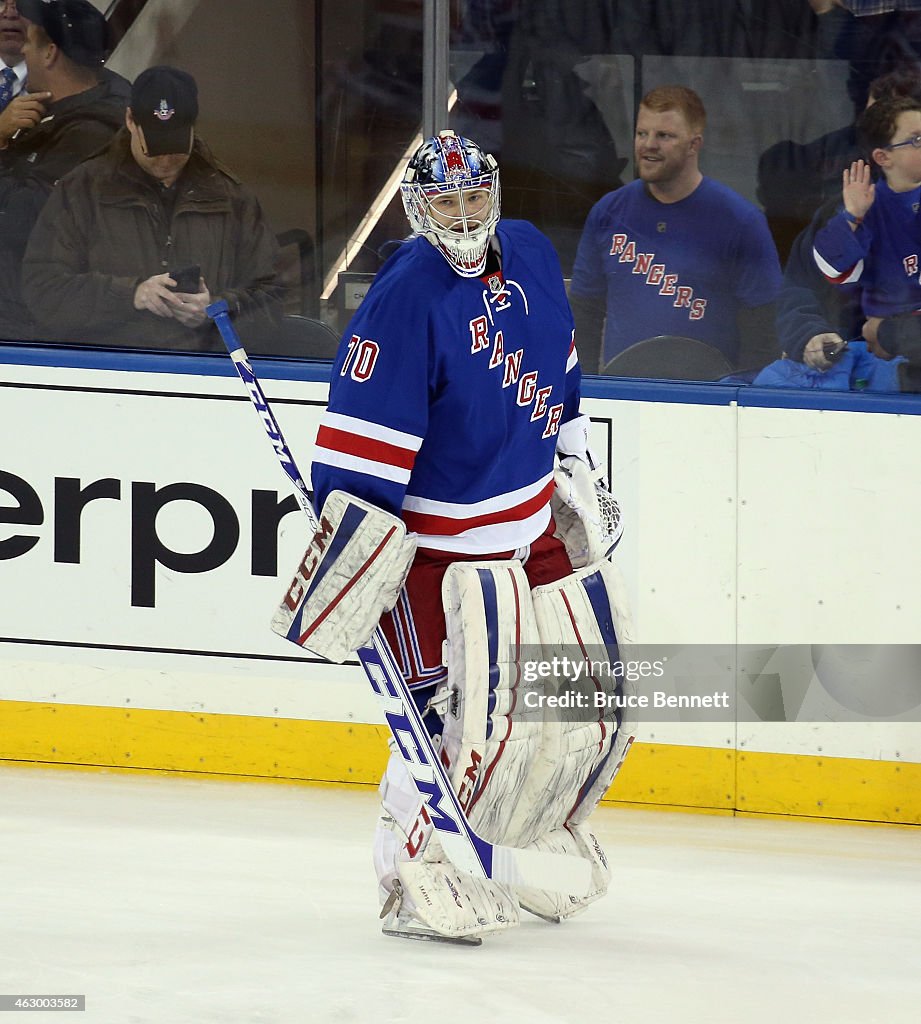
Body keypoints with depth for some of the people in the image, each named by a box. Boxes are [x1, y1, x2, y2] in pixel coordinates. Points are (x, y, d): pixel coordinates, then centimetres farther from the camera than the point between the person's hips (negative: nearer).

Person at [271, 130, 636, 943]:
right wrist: (350, 553, -30)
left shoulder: (531, 254, 3)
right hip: (440, 538, -8)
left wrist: (574, 465, 23)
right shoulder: (406, 298, -22)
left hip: (539, 523, 8)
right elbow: (361, 437, -26)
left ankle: (540, 823, 34)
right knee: (457, 710, -12)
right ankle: (416, 873, 4)